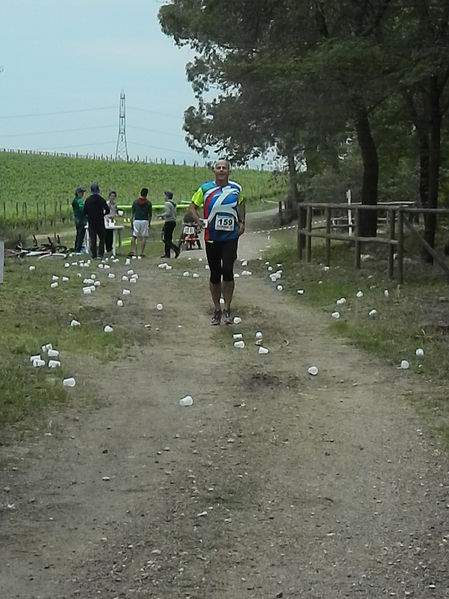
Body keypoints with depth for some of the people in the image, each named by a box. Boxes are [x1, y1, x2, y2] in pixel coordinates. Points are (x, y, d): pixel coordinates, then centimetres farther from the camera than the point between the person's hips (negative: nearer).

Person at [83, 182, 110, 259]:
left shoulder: (87, 200, 0)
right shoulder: (101, 199, -9)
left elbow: (84, 211, 2)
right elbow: (107, 210, -12)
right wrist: (103, 214, 7)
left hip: (91, 222, 3)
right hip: (100, 221, -3)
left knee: (92, 238, 7)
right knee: (102, 238, 7)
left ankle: (93, 254, 5)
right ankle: (100, 253, -2)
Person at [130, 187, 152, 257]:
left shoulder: (135, 202, 3)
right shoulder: (148, 203, 0)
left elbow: (132, 214, 2)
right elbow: (150, 215, 4)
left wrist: (131, 223, 7)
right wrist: (149, 223, 15)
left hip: (136, 221, 1)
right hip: (145, 221, -1)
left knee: (133, 236, 9)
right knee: (144, 237, 4)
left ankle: (132, 251, -3)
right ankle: (142, 252, 1)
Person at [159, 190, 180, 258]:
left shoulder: (167, 204, -12)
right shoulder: (173, 204, 17)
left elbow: (168, 213, -22)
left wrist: (161, 215, -6)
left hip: (169, 222, -9)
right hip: (173, 221, 9)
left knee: (165, 239, -8)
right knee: (168, 238, 11)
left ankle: (176, 248, -21)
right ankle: (167, 254, 11)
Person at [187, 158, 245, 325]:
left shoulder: (236, 188, 2)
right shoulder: (205, 188, -3)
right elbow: (192, 207, 3)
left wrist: (242, 222, 8)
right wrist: (199, 221, -14)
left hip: (230, 237, 0)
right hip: (212, 238, 0)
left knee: (227, 271, -14)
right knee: (215, 274, 7)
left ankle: (227, 310, -2)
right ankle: (217, 310, 21)